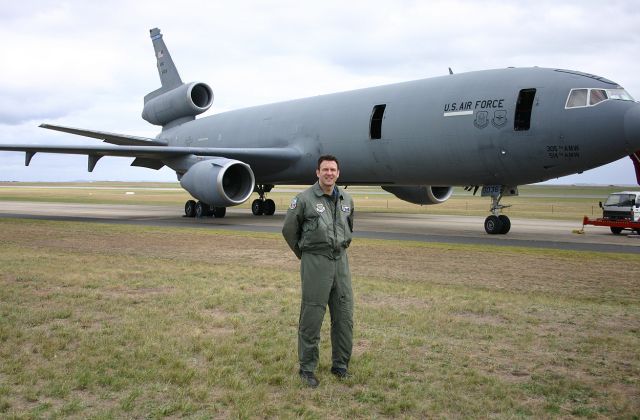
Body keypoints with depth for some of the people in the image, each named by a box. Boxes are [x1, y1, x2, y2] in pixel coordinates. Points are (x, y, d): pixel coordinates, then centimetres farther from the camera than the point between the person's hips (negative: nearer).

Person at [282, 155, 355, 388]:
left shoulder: (346, 200, 8)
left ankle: (340, 364, 22)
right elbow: (289, 230, 3)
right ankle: (307, 368, 12)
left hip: (341, 261, 5)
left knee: (344, 316, 7)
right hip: (315, 262, -5)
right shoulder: (305, 199, -7)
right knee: (311, 318, 0)